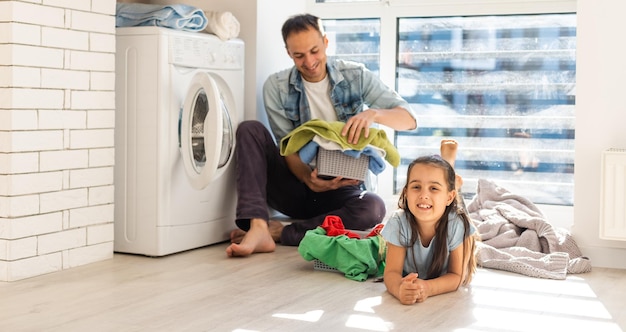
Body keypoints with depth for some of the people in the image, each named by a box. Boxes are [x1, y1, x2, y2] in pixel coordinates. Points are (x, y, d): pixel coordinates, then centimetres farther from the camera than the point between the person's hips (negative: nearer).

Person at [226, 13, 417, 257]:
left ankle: (279, 232, -24)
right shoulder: (276, 87, -2)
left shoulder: (355, 76, -1)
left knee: (373, 208, -34)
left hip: (340, 189, 0)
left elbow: (409, 119, -8)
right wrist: (308, 178, -30)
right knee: (250, 129, -20)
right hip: (297, 184, 1)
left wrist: (373, 114, -30)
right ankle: (258, 229, -34)